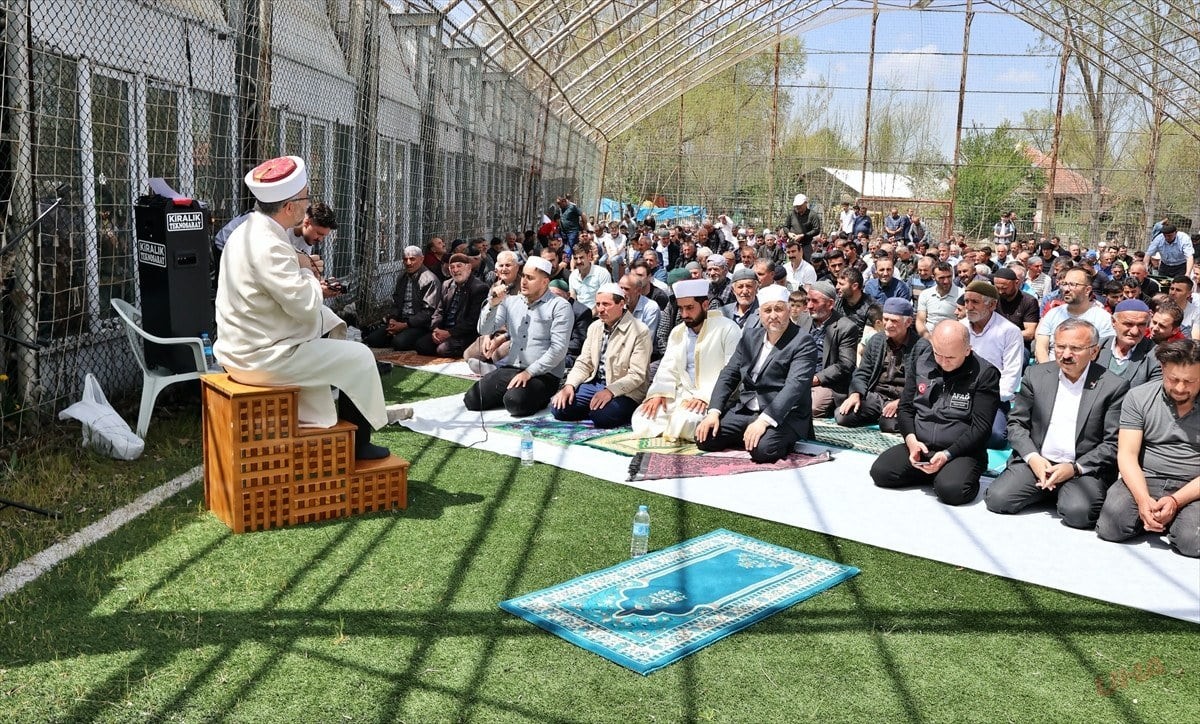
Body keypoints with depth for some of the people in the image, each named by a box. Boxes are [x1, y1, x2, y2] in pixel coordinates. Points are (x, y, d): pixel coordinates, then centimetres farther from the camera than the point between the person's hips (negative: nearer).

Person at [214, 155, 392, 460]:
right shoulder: (268, 245, -25)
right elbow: (305, 305, -24)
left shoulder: (249, 230, 7)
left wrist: (304, 275, 2)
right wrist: (306, 271, -7)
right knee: (360, 357, 2)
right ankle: (358, 443, 19)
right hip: (263, 358, -10)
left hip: (243, 348, 10)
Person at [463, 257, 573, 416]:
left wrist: (529, 372, -18)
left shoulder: (560, 306, -5)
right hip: (511, 368, 5)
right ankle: (512, 393, 12)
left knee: (515, 402, -33)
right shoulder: (511, 302, 13)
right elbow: (484, 330, 9)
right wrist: (493, 304, -8)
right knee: (472, 399, -12)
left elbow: (558, 348, -12)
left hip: (543, 373, -5)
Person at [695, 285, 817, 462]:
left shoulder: (802, 342, -10)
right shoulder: (750, 336, 10)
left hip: (783, 415, -6)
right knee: (704, 436, -11)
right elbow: (728, 375, 9)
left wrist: (764, 420, -34)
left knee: (762, 449, -33)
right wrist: (714, 412, -7)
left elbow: (795, 386, -23)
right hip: (744, 410, 6)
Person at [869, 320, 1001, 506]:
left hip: (961, 451, -5)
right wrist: (911, 439, -7)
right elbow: (906, 407, 12)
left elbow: (981, 427, -10)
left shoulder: (984, 374, -7)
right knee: (880, 471, -18)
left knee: (952, 490, -34)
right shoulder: (920, 361, 6)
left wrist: (947, 455, -19)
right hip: (919, 446, 5)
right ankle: (935, 475, 6)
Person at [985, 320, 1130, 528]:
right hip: (1035, 462, 3)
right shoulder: (1036, 375, 7)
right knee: (997, 499, -20)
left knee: (1078, 512, -31)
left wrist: (1074, 468, -15)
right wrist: (1032, 457, -9)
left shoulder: (1114, 386, -2)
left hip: (1084, 469, -3)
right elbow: (1016, 423, 8)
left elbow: (1113, 444, -4)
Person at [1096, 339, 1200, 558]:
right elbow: (1127, 455, -4)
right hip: (1142, 482, 1)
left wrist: (1175, 501, -19)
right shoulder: (1139, 397, 1)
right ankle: (1151, 517, 6)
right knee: (1109, 527, -24)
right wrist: (1143, 500, -20)